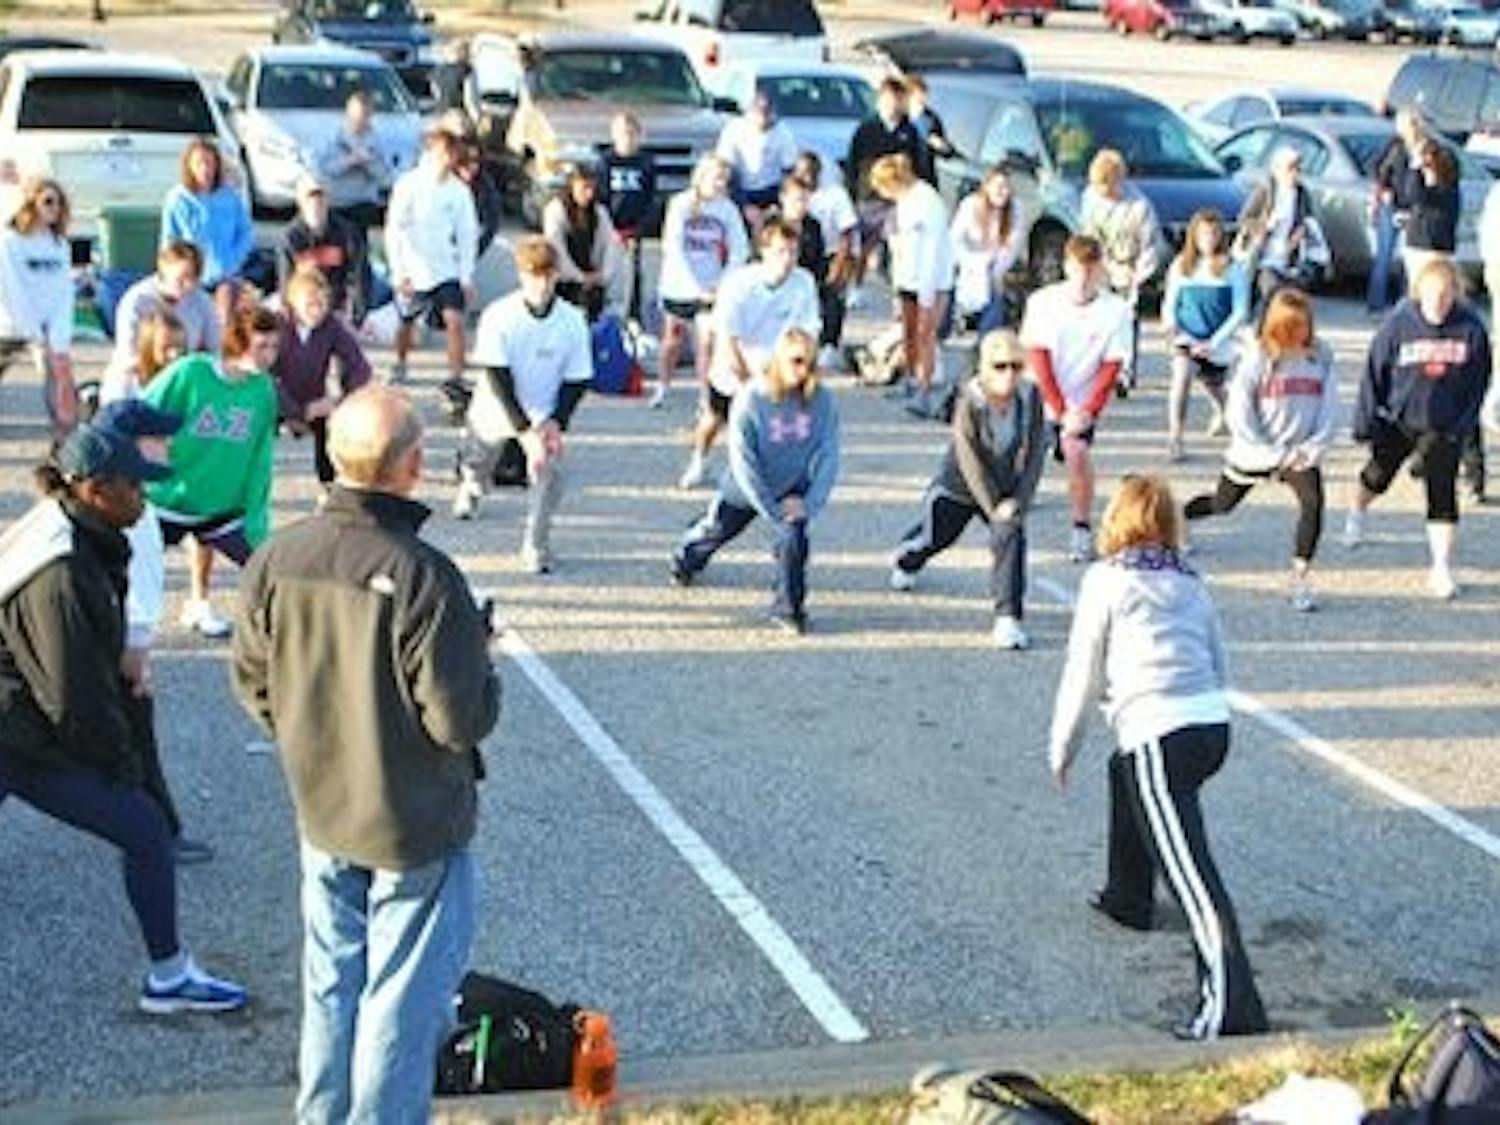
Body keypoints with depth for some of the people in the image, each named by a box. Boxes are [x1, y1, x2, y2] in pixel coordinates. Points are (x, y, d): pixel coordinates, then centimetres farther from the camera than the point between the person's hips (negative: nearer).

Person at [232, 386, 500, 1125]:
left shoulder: (276, 559, -10)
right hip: (416, 826, -5)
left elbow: (253, 684, 1)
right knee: (403, 997, 9)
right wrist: (482, 666, -2)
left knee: (330, 986, 21)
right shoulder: (422, 577, -27)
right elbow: (462, 720, -22)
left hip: (321, 814, 6)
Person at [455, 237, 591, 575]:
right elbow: (498, 378, -24)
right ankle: (471, 487, 61)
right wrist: (525, 431, -31)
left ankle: (536, 547, -6)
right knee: (480, 461, 23)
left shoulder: (572, 321, -18)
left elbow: (577, 381, -9)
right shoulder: (499, 316, -23)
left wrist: (556, 423, -21)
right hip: (498, 408, 0)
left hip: (544, 414, 0)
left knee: (549, 471, -21)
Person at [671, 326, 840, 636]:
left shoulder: (821, 401, -20)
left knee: (794, 537, -23)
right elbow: (743, 463, -25)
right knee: (716, 530, 22)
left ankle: (788, 609, -1)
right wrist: (772, 511, -27)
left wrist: (810, 503, -26)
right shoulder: (751, 400, -27)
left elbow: (828, 457, -15)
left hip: (792, 489, 1)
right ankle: (686, 558, 58)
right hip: (746, 489, -1)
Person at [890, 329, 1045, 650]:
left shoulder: (1030, 396, -19)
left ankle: (1008, 618, -19)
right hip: (960, 484, -2)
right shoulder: (969, 401, -29)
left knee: (1011, 535, -23)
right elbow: (970, 462, -26)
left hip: (1005, 487, 2)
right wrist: (993, 508, -25)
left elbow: (1035, 452, -13)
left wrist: (1018, 501, -19)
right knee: (935, 536, 21)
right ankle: (905, 561, 59)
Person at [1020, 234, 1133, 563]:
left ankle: (1082, 529, -4)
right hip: (1041, 398, 1)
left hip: (1083, 402, -1)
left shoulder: (1116, 310, -9)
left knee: (1077, 452, -19)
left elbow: (1111, 367, -5)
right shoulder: (1041, 302, -9)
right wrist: (1059, 409, -13)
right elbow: (1037, 357, -8)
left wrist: (1088, 411, -14)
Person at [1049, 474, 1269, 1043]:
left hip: (1160, 737, -7)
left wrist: (1062, 748, 15)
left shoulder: (1106, 579, 2)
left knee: (1191, 874, -14)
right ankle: (1127, 896, 49)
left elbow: (1082, 673, 3)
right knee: (1124, 771, 36)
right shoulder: (1191, 581, 19)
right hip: (1214, 724, 8)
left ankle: (1231, 1004, -24)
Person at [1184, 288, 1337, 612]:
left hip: (1300, 452, 2)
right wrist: (1272, 455, -14)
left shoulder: (1320, 356, -4)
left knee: (1313, 502, -24)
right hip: (1256, 450, -1)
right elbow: (1239, 414, -12)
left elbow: (1330, 407, 1)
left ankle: (1300, 580, -17)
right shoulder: (1256, 357, -13)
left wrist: (1314, 448, -12)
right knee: (1222, 504, 17)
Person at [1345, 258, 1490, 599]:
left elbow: (1479, 380, -1)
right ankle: (1357, 514, 55)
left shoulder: (1471, 328, -14)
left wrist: (1464, 424, -2)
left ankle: (1442, 569, 3)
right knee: (1379, 475, 22)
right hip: (1397, 419, 0)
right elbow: (1374, 371, -10)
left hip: (1444, 426, 0)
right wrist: (1366, 420, -8)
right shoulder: (1399, 323, -18)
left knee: (1443, 494, -6)